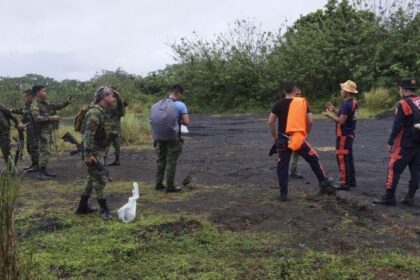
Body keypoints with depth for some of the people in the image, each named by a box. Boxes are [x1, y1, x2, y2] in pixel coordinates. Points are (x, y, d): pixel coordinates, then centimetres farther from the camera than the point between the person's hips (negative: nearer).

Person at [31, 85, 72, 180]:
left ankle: (44, 170, 20)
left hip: (48, 130, 9)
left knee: (46, 151, 12)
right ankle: (41, 173, -5)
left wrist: (67, 102, 8)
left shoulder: (45, 103, 12)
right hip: (43, 131, -9)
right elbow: (37, 118, -26)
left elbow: (57, 107, 21)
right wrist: (51, 118, -25)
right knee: (45, 152, -10)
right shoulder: (34, 105, -14)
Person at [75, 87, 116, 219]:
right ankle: (104, 209, 6)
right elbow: (88, 134, -26)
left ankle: (83, 207, 27)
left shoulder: (102, 111, 11)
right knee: (100, 180, -4)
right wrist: (87, 154, -28)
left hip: (98, 151, 10)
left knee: (92, 178, 17)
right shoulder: (95, 112, -20)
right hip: (94, 152, -10)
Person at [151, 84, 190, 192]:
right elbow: (187, 122, -13)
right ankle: (170, 186, 10)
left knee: (161, 161, 18)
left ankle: (159, 184, 23)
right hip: (173, 138, -5)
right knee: (171, 162, 5)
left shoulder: (156, 105, 7)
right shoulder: (180, 105, -9)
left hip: (159, 138, 5)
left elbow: (153, 120, 9)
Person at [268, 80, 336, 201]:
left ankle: (283, 193, 9)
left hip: (283, 140, 0)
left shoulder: (279, 104, 1)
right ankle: (325, 184, 16)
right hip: (300, 139, 0)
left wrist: (274, 137, 11)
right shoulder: (303, 102, 2)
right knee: (314, 160, 15)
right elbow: (309, 122, 1)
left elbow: (270, 122, 0)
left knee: (282, 166, 9)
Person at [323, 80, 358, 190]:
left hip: (343, 135, -10)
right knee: (349, 158, 16)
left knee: (342, 159, -5)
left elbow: (341, 120, -22)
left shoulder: (347, 104, -21)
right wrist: (333, 110, 9)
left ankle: (345, 184, -2)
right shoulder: (353, 102, 11)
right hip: (349, 134, 10)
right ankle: (352, 181, 24)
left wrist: (330, 115, -10)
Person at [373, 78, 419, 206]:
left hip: (405, 144, -7)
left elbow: (397, 126, -15)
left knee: (394, 169, 0)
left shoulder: (403, 104, -13)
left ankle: (389, 197, 1)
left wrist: (390, 142, -8)